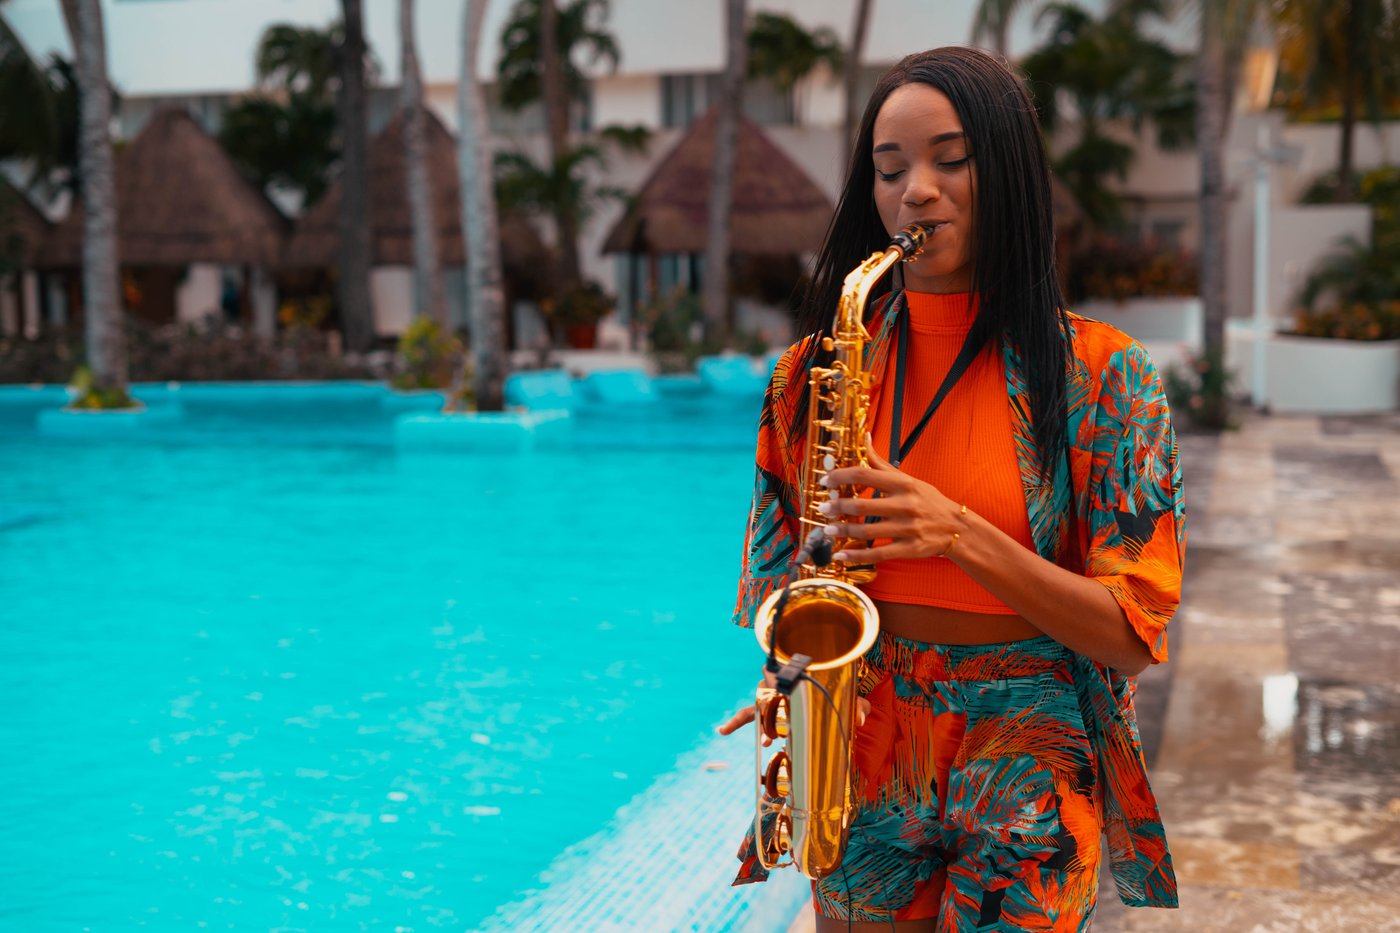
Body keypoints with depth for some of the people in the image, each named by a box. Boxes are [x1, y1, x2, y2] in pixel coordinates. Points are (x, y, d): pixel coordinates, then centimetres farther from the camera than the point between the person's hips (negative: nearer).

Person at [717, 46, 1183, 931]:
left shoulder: (1099, 372, -8)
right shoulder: (816, 370, 2)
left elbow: (1133, 634, -11)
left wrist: (963, 535, -23)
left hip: (1029, 767, -2)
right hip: (863, 758, 3)